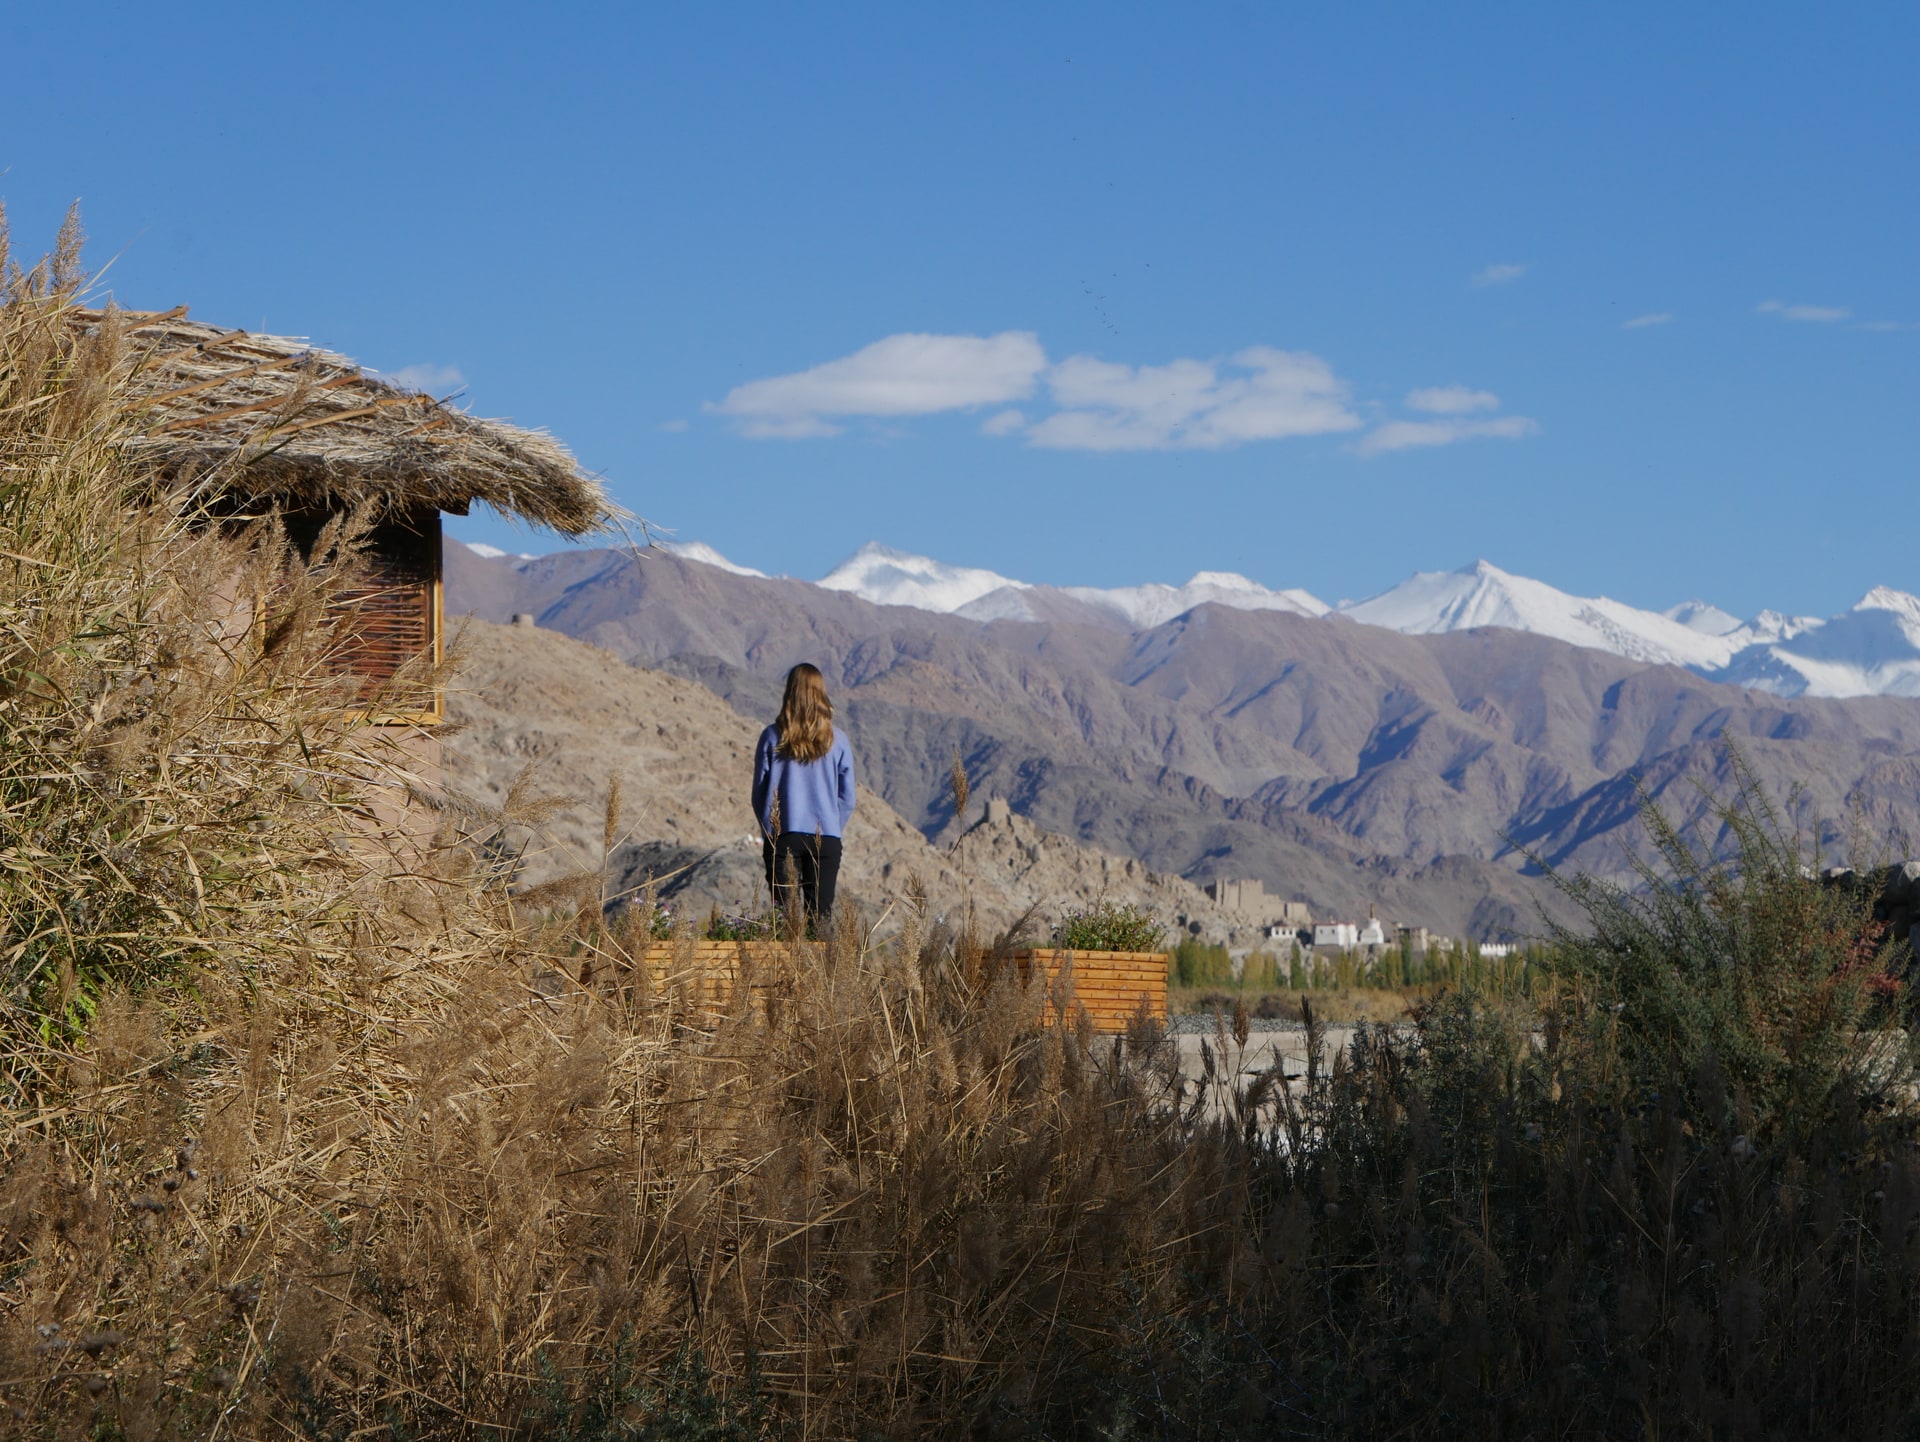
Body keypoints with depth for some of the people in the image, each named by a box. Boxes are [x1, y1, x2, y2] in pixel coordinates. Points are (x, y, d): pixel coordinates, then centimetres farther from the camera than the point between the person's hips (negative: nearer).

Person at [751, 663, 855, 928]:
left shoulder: (772, 737, -4)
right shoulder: (836, 739, -1)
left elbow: (759, 792, 3)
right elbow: (847, 797, 4)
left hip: (782, 836, -1)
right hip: (827, 839, 1)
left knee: (782, 912, 2)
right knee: (821, 914, 4)